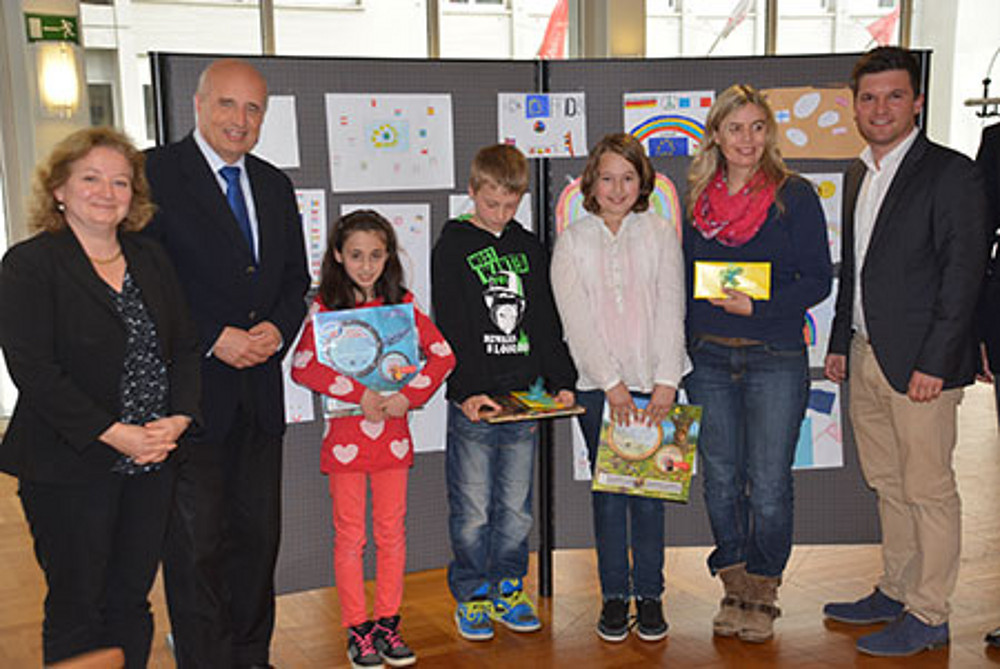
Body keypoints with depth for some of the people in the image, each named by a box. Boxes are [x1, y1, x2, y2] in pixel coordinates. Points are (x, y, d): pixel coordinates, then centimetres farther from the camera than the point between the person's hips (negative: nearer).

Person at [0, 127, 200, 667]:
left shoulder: (152, 260, 10)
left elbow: (185, 347, 9)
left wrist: (177, 419, -8)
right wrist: (114, 434, -19)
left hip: (151, 465, 5)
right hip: (70, 469, -4)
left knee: (131, 602, 13)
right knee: (77, 607, 8)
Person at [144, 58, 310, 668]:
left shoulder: (276, 186, 13)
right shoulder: (155, 173, -7)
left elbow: (296, 279, 16)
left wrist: (277, 330, -3)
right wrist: (213, 339, -17)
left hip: (260, 390, 6)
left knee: (259, 532, 15)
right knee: (196, 542, 2)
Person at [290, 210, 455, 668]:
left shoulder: (401, 303, 5)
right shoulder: (325, 306, -3)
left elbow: (442, 354, 1)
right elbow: (302, 365, -15)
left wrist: (408, 396, -12)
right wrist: (359, 395, -20)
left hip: (392, 432, 3)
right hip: (345, 433, -2)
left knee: (392, 533, 9)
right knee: (349, 536, 5)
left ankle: (387, 623, 21)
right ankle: (357, 630, 16)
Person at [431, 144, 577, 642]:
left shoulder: (529, 248, 13)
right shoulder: (452, 249, -1)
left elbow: (547, 322, 15)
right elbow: (451, 330, -7)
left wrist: (561, 381, 5)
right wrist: (467, 391, -17)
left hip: (525, 400, 4)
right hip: (474, 403, -4)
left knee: (516, 508, 11)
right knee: (472, 511, 3)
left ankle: (508, 589, 25)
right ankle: (472, 596, 18)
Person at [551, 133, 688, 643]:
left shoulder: (660, 234, 5)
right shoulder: (572, 242, 3)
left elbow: (670, 310, -2)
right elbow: (577, 321, -4)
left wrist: (665, 382, -11)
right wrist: (612, 383, -11)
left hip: (653, 385, 0)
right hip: (598, 386, 0)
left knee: (649, 490, 4)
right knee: (608, 491, 4)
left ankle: (650, 594, 18)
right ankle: (614, 595, 18)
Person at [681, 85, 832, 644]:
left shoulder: (795, 196, -2)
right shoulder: (698, 199, 9)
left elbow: (818, 280, -4)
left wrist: (757, 306, -18)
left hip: (775, 360, -3)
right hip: (708, 360, 4)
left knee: (769, 486, 0)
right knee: (721, 481, 9)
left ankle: (763, 593, 18)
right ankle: (734, 589, 24)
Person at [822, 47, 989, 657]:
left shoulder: (951, 173, -9)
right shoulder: (858, 175, 14)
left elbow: (964, 274, -13)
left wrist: (934, 362, -17)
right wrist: (841, 343, 16)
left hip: (920, 362, -7)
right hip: (866, 357, 7)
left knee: (929, 490, 2)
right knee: (888, 485, 16)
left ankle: (929, 617, 14)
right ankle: (896, 591, 30)